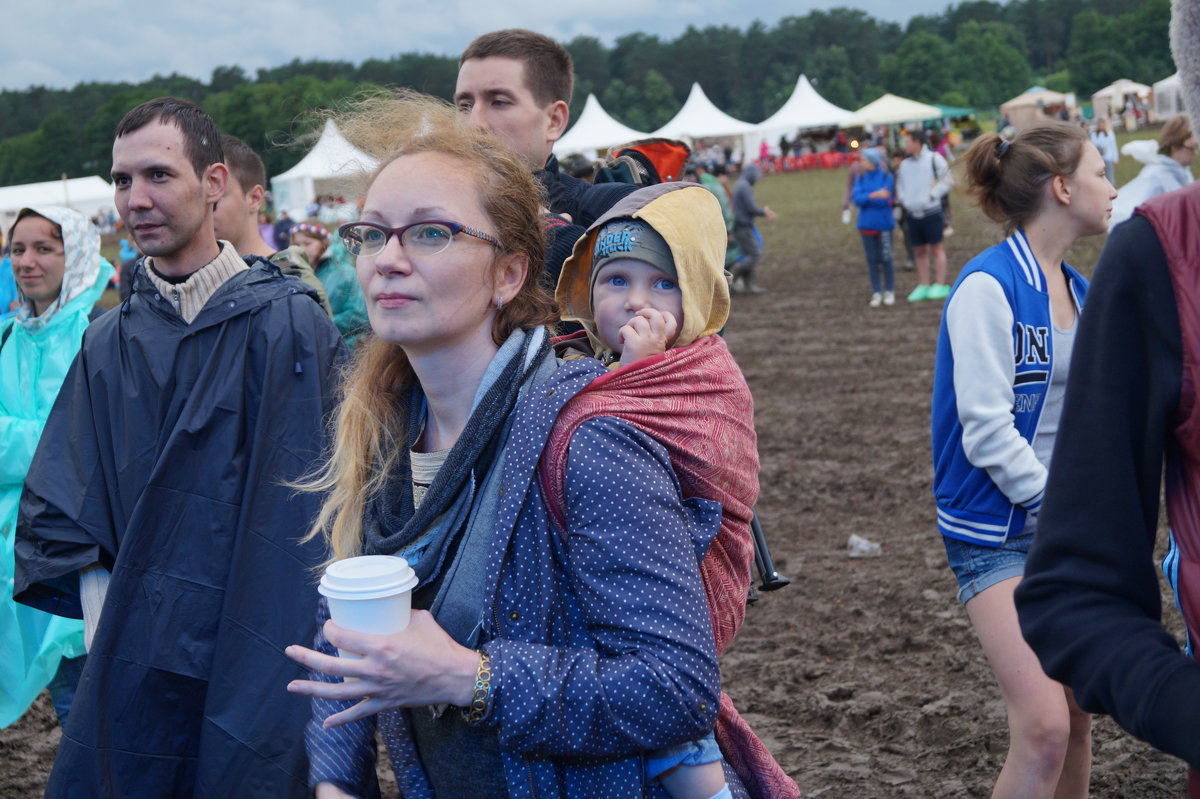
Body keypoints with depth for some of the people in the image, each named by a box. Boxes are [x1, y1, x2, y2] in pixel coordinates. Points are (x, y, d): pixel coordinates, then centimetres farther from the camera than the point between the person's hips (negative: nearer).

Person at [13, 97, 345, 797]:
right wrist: (107, 625, -5)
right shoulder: (110, 344, 6)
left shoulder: (291, 325, -8)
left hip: (261, 678, -4)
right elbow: (59, 515, 8)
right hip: (135, 677, 4)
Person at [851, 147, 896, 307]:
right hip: (866, 225, 3)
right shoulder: (861, 179, 4)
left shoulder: (886, 177, -7)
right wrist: (875, 195, -22)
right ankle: (876, 293, 14)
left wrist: (866, 198, -10)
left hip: (883, 224, -3)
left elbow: (885, 200, -14)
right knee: (872, 260, 7)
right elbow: (857, 199, -9)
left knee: (885, 259, 0)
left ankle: (889, 292, 13)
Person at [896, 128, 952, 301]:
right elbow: (900, 185, 22)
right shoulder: (904, 164, 10)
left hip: (931, 211, -5)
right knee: (919, 250, 9)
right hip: (912, 214, 5)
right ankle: (923, 286, 16)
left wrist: (932, 195, -13)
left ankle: (940, 285, 6)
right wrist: (902, 199, 4)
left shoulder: (933, 159, -5)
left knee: (936, 247, 1)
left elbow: (947, 180, -5)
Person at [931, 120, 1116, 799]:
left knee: (1079, 718, 11)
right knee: (1044, 729, -15)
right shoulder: (989, 286, -15)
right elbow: (987, 431, -18)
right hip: (1000, 532, -8)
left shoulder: (1080, 291, 9)